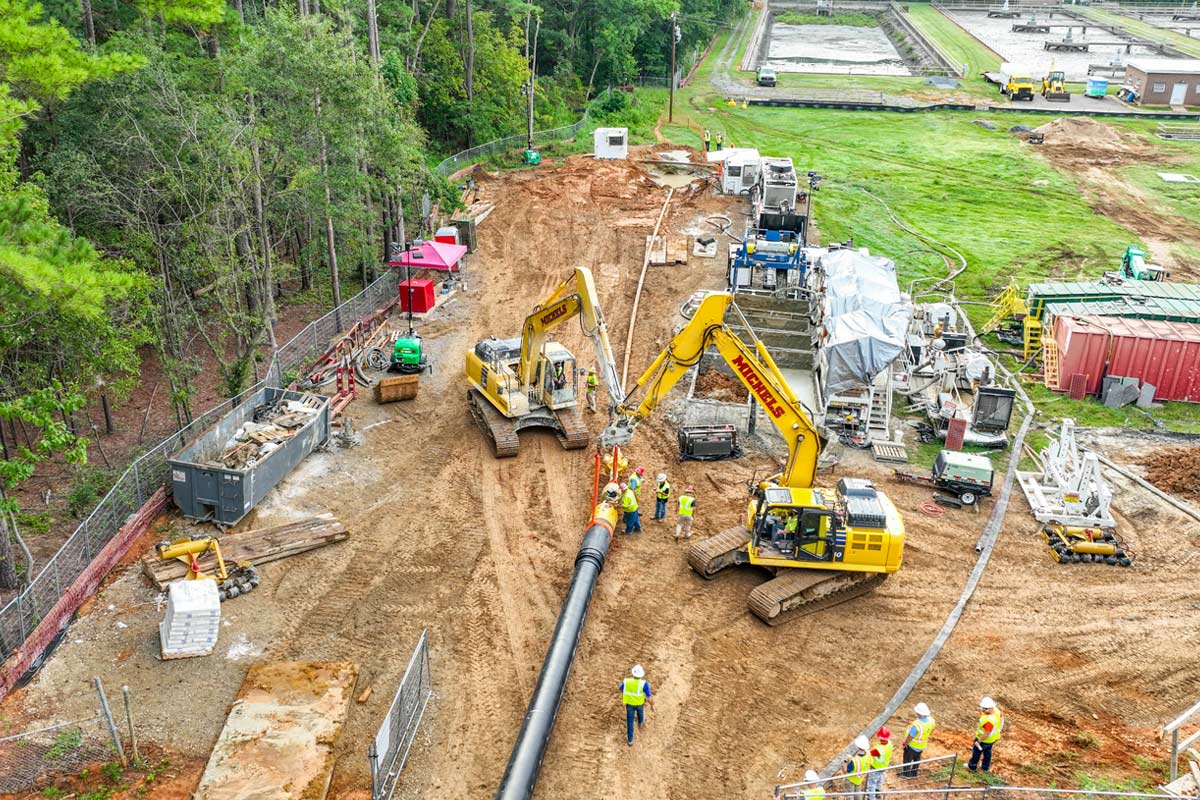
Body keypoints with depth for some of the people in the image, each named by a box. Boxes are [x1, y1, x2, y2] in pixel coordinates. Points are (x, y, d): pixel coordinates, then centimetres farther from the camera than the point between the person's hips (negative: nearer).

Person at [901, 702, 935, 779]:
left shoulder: (917, 724, -41)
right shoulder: (931, 720, -21)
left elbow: (910, 737, -27)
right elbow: (931, 732, 0)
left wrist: (905, 743, -9)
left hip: (912, 745, -6)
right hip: (922, 745, 6)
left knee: (908, 759, 20)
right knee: (917, 758, 29)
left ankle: (906, 774, 38)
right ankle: (914, 773, 46)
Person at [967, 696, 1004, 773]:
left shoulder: (989, 720, -45)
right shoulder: (995, 710, -20)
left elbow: (986, 734, -34)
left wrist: (979, 741, -19)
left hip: (985, 739, -7)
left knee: (976, 752, 20)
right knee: (987, 751, 30)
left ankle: (972, 766, 44)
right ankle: (986, 767, 52)